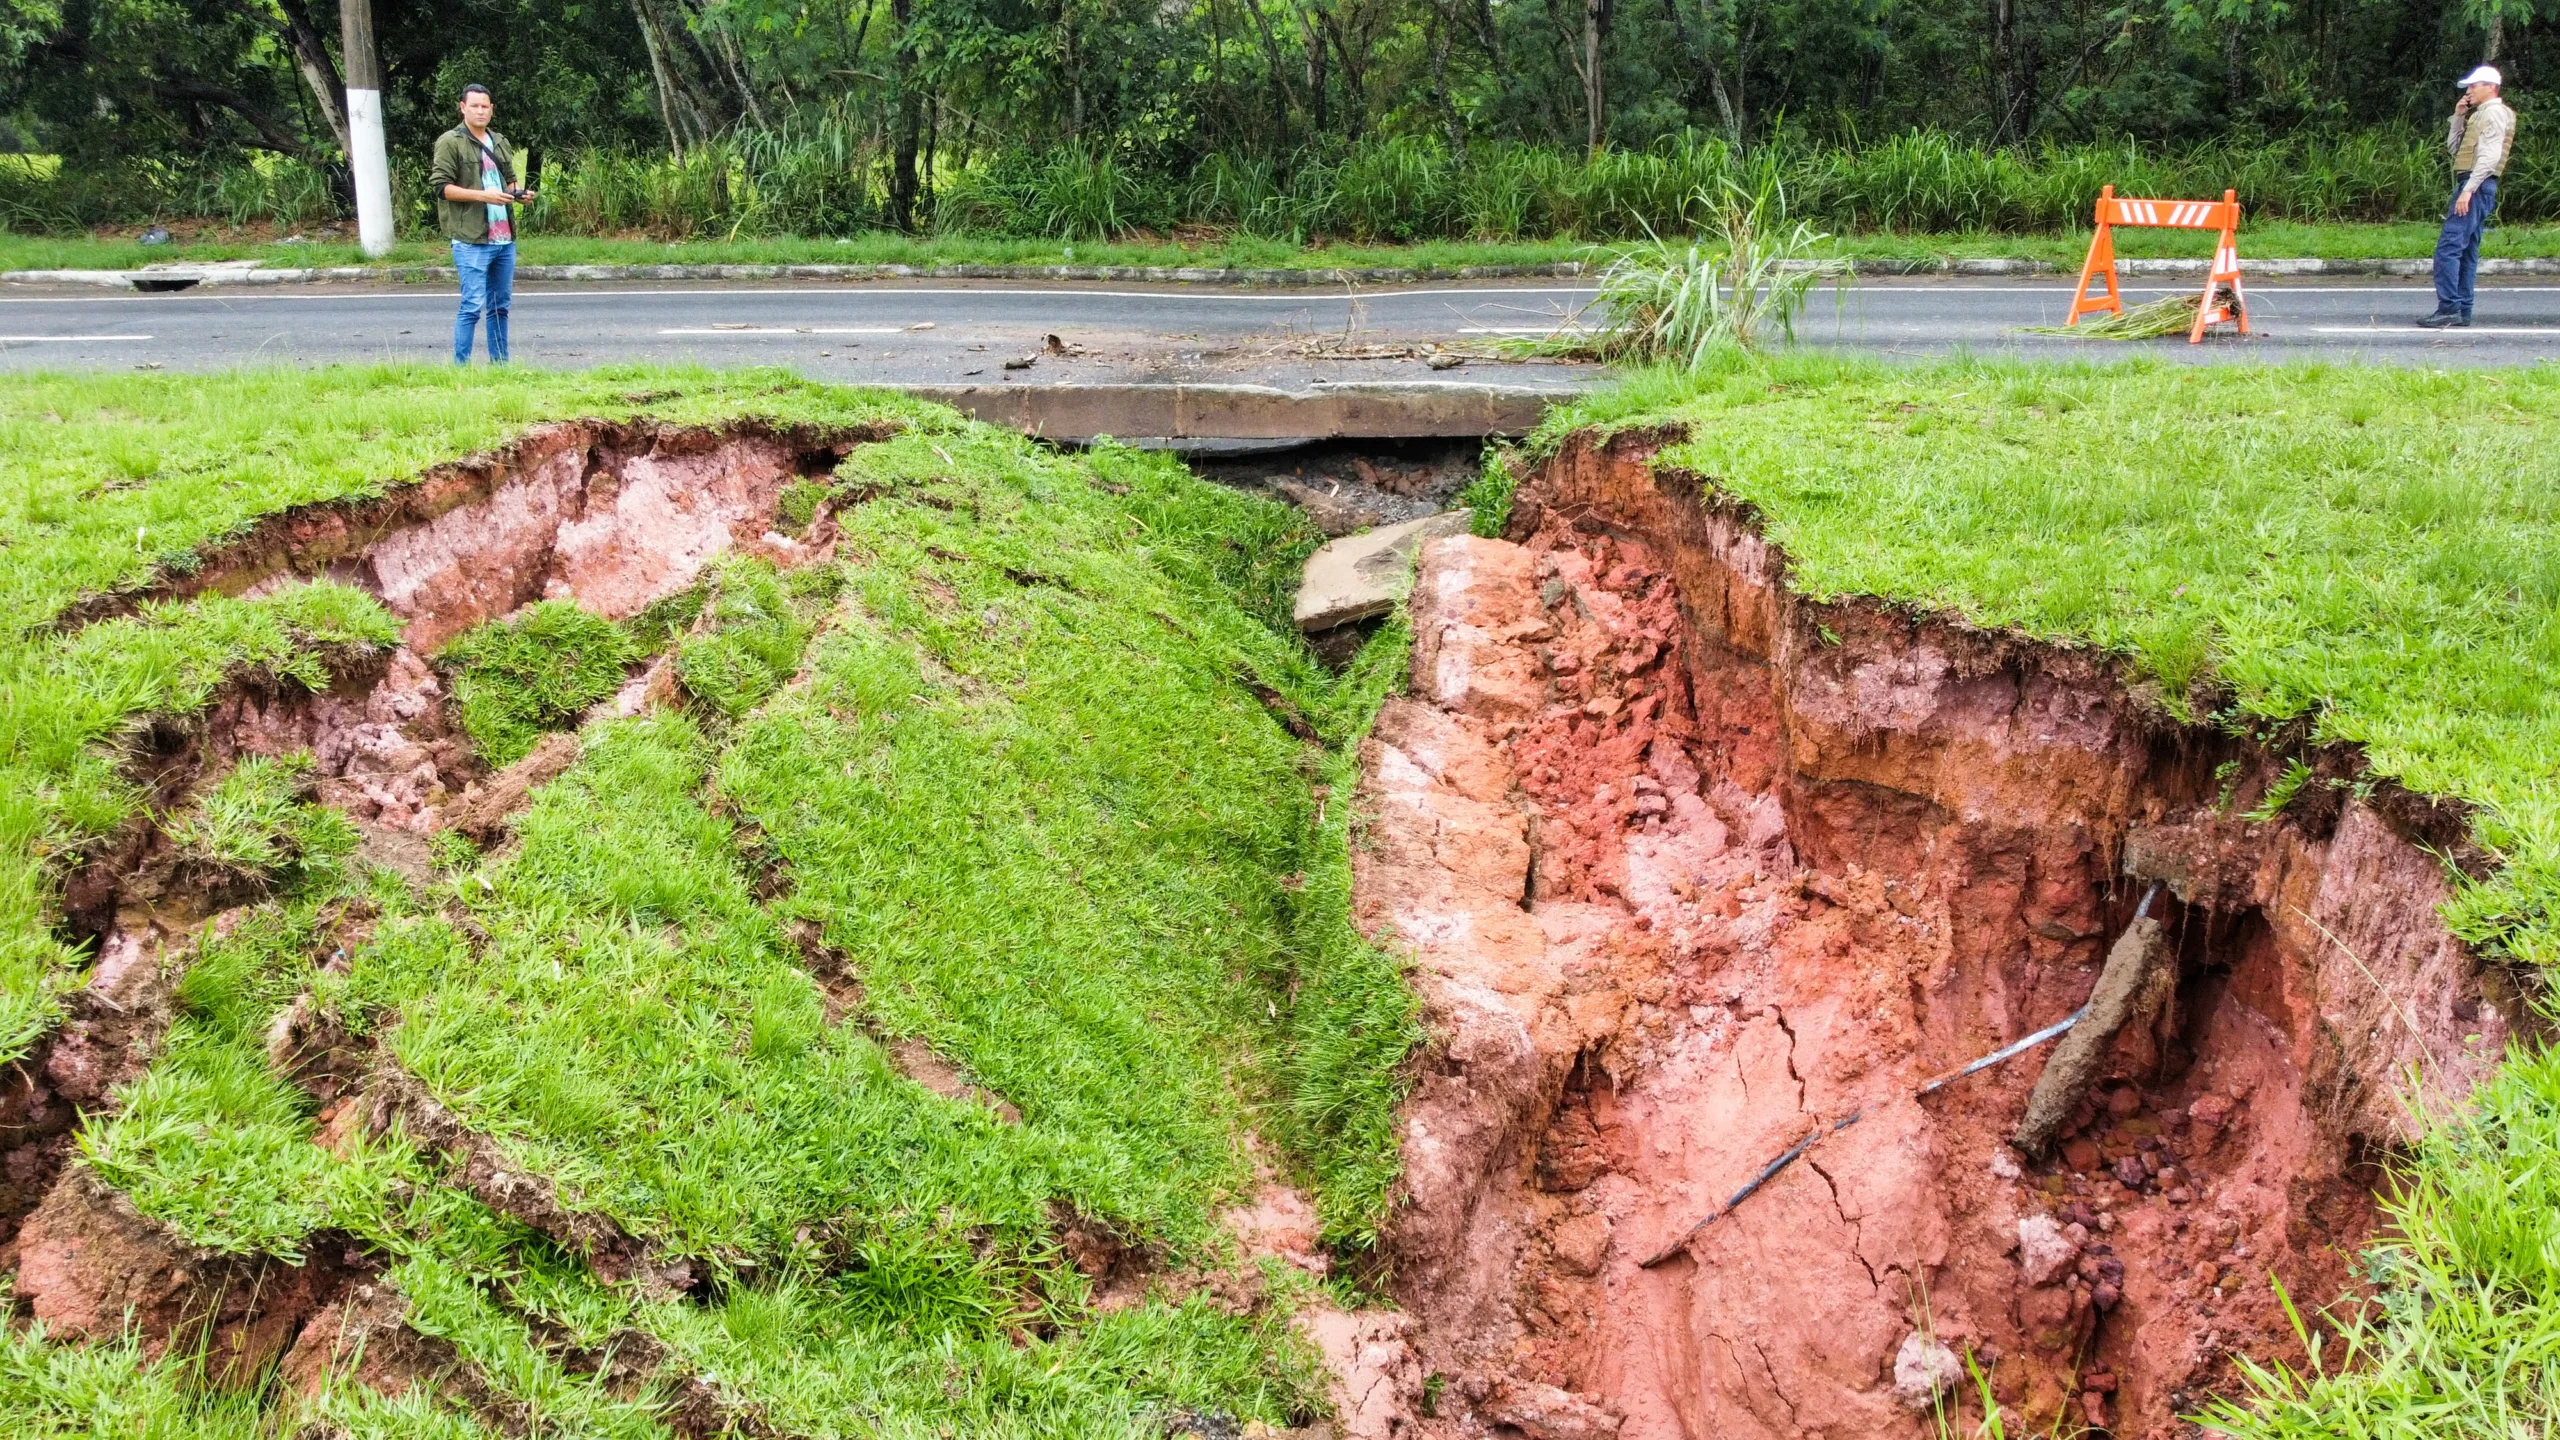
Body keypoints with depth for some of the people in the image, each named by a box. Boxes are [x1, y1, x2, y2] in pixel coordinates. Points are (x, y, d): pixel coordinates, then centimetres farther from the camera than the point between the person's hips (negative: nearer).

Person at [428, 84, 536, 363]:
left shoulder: (500, 143, 17)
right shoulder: (450, 142, -4)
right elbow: (441, 185, -10)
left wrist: (518, 193, 5)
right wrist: (482, 195, -20)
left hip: (505, 239, 7)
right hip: (471, 240, -7)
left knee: (500, 305, 12)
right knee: (473, 306, -8)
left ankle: (500, 363, 20)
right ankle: (461, 366, -2)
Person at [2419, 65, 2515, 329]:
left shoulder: (2494, 112, -7)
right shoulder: (2479, 114, 24)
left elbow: (2490, 156, -18)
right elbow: (2453, 147, 23)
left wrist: (2468, 189, -24)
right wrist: (2458, 118, 13)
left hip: (2477, 186, -11)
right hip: (2472, 187, 11)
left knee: (2448, 247, -17)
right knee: (2466, 251, 10)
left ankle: (2449, 308, -21)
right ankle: (2462, 311, 12)